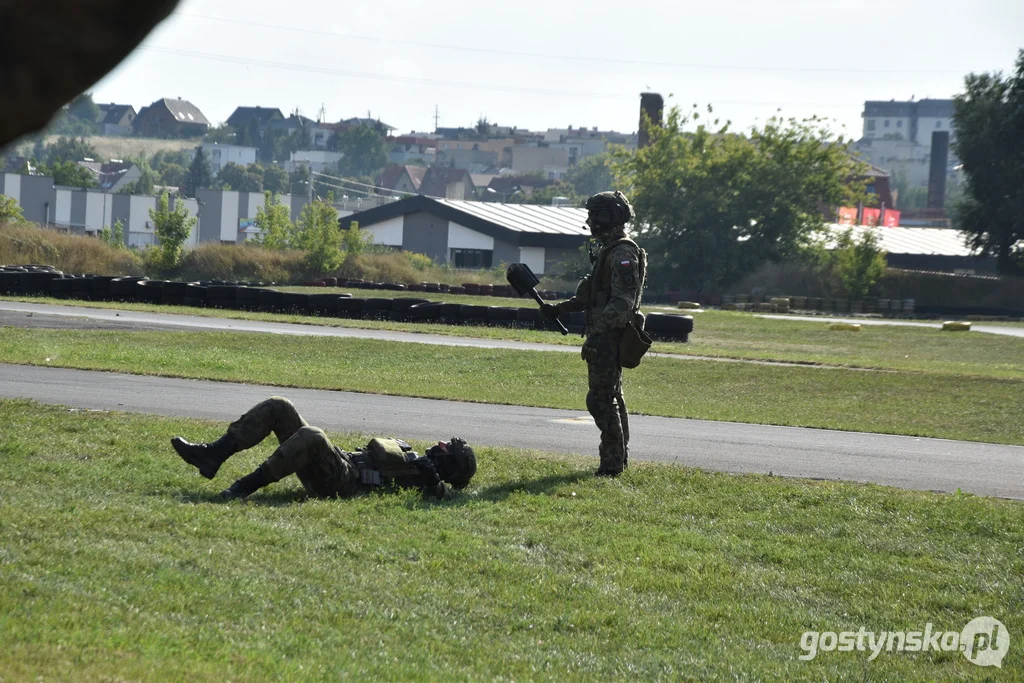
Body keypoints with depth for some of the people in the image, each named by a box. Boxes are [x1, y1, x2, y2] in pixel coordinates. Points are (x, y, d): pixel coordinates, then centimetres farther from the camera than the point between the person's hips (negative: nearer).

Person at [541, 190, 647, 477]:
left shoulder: (622, 254, -17)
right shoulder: (611, 251, 16)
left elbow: (623, 301, -24)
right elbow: (593, 297, 24)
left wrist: (596, 332, -28)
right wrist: (560, 308, 21)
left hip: (609, 336, -11)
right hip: (608, 337, 11)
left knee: (601, 400, -10)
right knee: (612, 397, 16)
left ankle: (613, 462, -8)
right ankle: (619, 457, 23)